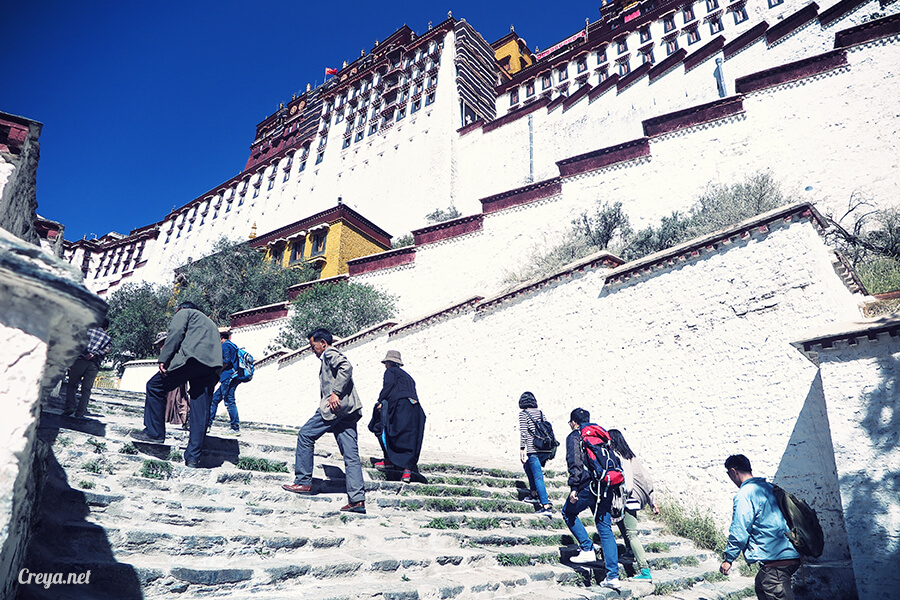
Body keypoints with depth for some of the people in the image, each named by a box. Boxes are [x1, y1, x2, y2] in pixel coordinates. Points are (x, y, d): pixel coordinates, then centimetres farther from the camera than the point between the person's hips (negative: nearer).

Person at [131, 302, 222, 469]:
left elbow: (176, 331, -3)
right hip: (212, 366, 7)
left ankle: (154, 433, 13)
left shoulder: (184, 313, 18)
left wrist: (164, 359, -8)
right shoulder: (210, 324, 40)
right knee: (201, 412, 5)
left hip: (191, 358, -7)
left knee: (155, 387, 12)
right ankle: (193, 457, 5)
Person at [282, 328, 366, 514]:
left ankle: (303, 482, 9)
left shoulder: (330, 353, 1)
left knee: (305, 435, 3)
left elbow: (346, 367, -18)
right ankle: (357, 499, -2)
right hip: (348, 410, 10)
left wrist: (335, 393, -21)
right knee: (351, 455, 2)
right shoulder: (329, 358, 31)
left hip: (337, 404, -10)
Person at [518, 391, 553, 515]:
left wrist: (522, 449, -8)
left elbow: (523, 433, -10)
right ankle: (534, 494, 28)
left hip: (533, 450, -7)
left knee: (538, 477, -5)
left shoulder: (523, 414, -1)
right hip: (546, 450, 7)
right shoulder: (540, 413, 15)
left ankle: (546, 506, -11)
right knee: (528, 467, 28)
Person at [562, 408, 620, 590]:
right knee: (605, 529, 9)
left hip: (588, 485, -6)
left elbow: (575, 462, -12)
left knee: (568, 513, 18)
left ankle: (587, 550, 8)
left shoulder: (574, 436, 2)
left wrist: (573, 487, -14)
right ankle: (613, 576, 5)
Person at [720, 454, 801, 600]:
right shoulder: (769, 487, 13)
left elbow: (739, 532, -14)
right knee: (760, 587, 24)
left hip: (775, 561, -9)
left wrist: (728, 559, -4)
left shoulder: (744, 494, -13)